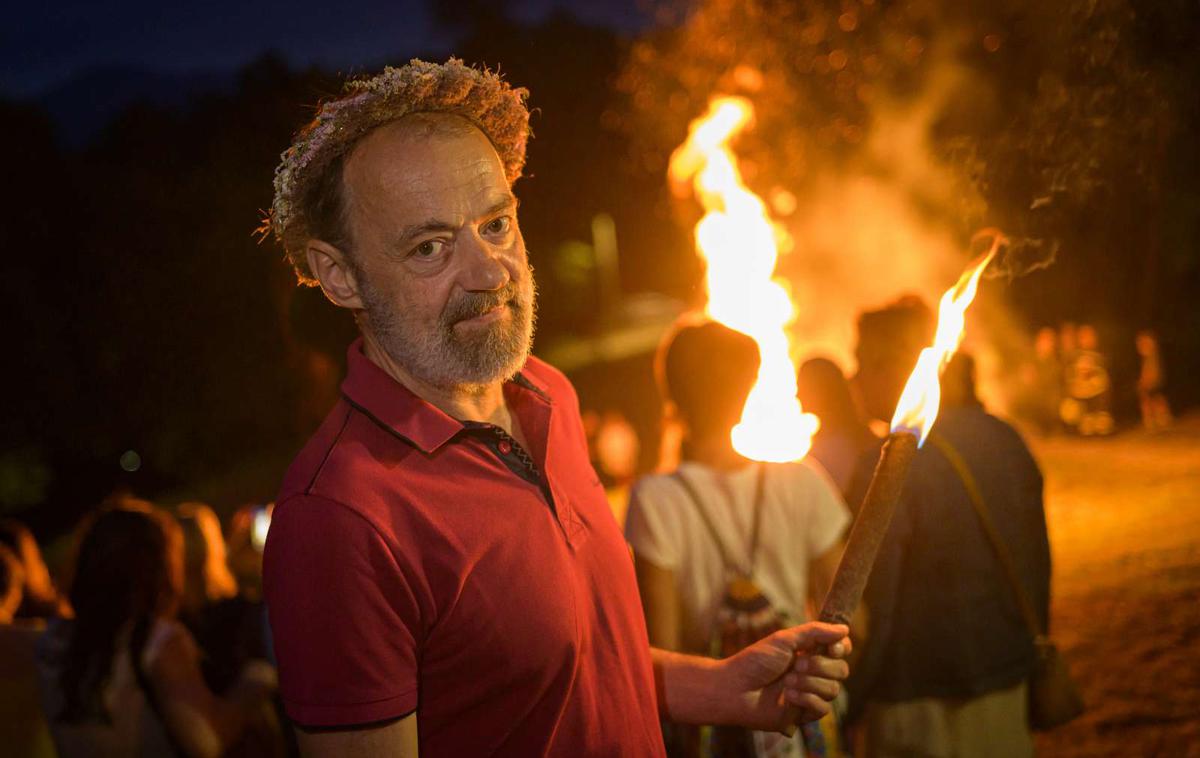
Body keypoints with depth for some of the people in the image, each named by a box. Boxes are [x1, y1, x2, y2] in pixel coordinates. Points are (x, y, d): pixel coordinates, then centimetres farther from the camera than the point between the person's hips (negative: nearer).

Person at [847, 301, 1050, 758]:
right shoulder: (1007, 442, 2)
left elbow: (872, 606, -16)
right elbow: (1036, 565, 11)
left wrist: (845, 709, -5)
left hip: (920, 702, -6)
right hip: (1007, 684, 6)